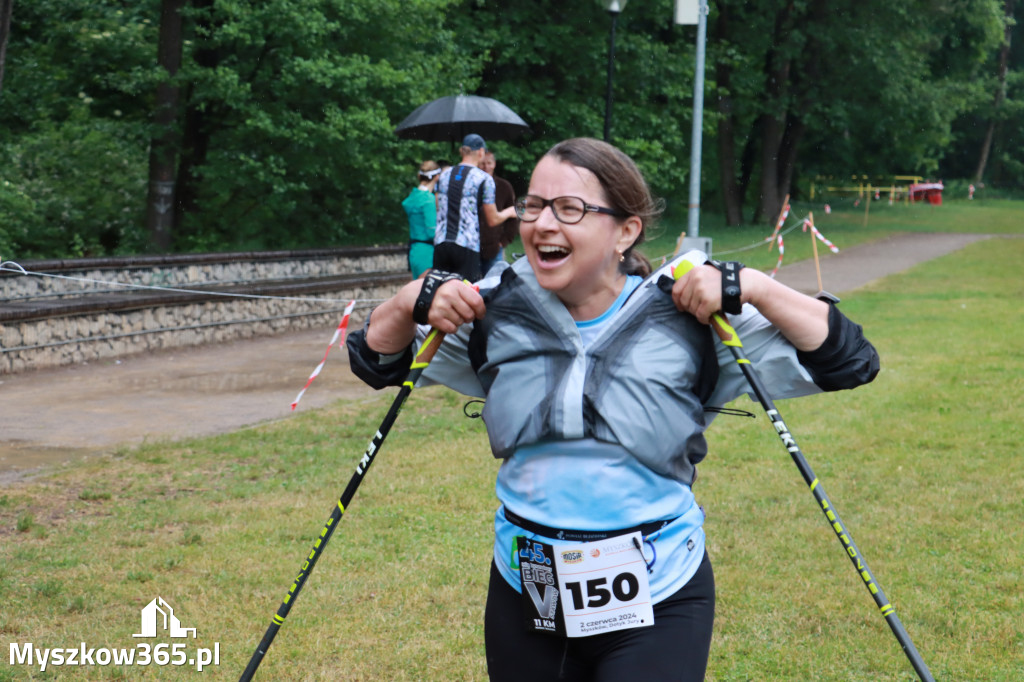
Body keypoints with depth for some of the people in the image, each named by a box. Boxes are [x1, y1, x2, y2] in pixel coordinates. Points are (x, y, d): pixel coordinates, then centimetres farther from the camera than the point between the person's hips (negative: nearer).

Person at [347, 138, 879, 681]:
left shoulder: (687, 320, -9)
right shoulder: (494, 310, -2)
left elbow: (847, 363, -8)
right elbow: (376, 361, 11)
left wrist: (751, 289, -20)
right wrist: (413, 301, -9)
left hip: (658, 606, -3)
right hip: (524, 600, 3)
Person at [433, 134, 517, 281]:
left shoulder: (444, 175, 13)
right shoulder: (484, 179, -2)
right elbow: (492, 220, 1)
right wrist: (509, 212, 21)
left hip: (441, 243, 5)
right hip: (467, 246, -4)